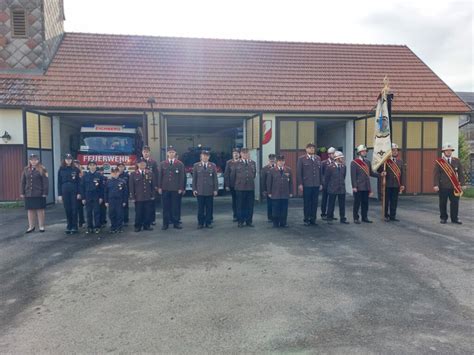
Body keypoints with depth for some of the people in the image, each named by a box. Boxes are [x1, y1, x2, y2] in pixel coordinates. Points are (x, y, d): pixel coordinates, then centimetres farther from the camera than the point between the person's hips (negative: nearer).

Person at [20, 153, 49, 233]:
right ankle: (31, 226, 20)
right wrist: (22, 193, 7)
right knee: (30, 210, 9)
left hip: (39, 194, -4)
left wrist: (45, 193, -12)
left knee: (40, 210, 4)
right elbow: (23, 182, 11)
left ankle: (41, 226, 14)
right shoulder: (26, 170, 8)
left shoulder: (42, 170, -4)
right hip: (28, 194, 4)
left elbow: (46, 182, -7)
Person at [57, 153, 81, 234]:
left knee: (74, 209, 0)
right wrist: (59, 194, 1)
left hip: (74, 191, -2)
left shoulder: (75, 169, 1)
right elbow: (59, 183, 6)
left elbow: (79, 182, 0)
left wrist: (79, 193, -6)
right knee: (67, 209, 5)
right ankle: (69, 226, 16)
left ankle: (74, 227, 7)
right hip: (65, 192, 2)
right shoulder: (61, 170, 6)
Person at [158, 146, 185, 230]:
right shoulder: (162, 164, 8)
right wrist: (159, 187, 1)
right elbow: (160, 176, 7)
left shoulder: (180, 164, 3)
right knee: (166, 206, 4)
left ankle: (176, 222, 11)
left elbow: (182, 177, 1)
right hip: (165, 188, 1)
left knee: (176, 206, 2)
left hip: (176, 189, -1)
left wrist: (181, 188, -5)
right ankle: (165, 223, 11)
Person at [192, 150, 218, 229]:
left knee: (209, 208, 3)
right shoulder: (196, 165, 7)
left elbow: (215, 178, 5)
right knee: (200, 208, 2)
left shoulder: (213, 166, 7)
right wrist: (194, 189, -1)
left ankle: (208, 222, 13)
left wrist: (215, 189, -1)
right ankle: (200, 223, 11)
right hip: (200, 190, 0)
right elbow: (194, 178, 6)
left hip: (210, 191, 1)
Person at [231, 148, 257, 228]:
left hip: (251, 187, 2)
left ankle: (249, 221, 15)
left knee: (250, 205, 5)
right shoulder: (236, 164, -1)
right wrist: (236, 184, 11)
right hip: (240, 188, -2)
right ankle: (240, 222, 12)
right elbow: (232, 176, 5)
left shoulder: (253, 163, 8)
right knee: (240, 206, 3)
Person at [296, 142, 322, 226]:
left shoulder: (318, 159, 11)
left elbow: (320, 171, 13)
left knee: (315, 203, 6)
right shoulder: (301, 159, -1)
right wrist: (300, 184, -9)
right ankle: (306, 220, 13)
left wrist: (321, 183, 9)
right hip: (306, 185, -4)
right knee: (307, 203, 3)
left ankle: (313, 219, 16)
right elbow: (299, 172, -4)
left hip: (316, 185, 4)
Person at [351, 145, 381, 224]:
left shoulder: (368, 162, 13)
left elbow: (371, 173, 16)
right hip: (358, 187, -6)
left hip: (366, 187, 6)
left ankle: (365, 217, 21)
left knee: (365, 203, 10)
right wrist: (354, 186, -16)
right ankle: (356, 218, 10)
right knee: (357, 203, 2)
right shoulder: (354, 162, -6)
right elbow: (353, 175, -11)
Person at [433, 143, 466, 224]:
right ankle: (443, 218, 16)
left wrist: (462, 184, 3)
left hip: (454, 186, 3)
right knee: (443, 203, 4)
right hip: (443, 187, -2)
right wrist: (435, 185, -13)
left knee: (455, 202, 4)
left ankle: (455, 218, 16)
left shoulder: (457, 161, 8)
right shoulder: (439, 162, -1)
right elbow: (436, 174, -5)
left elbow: (461, 173, 10)